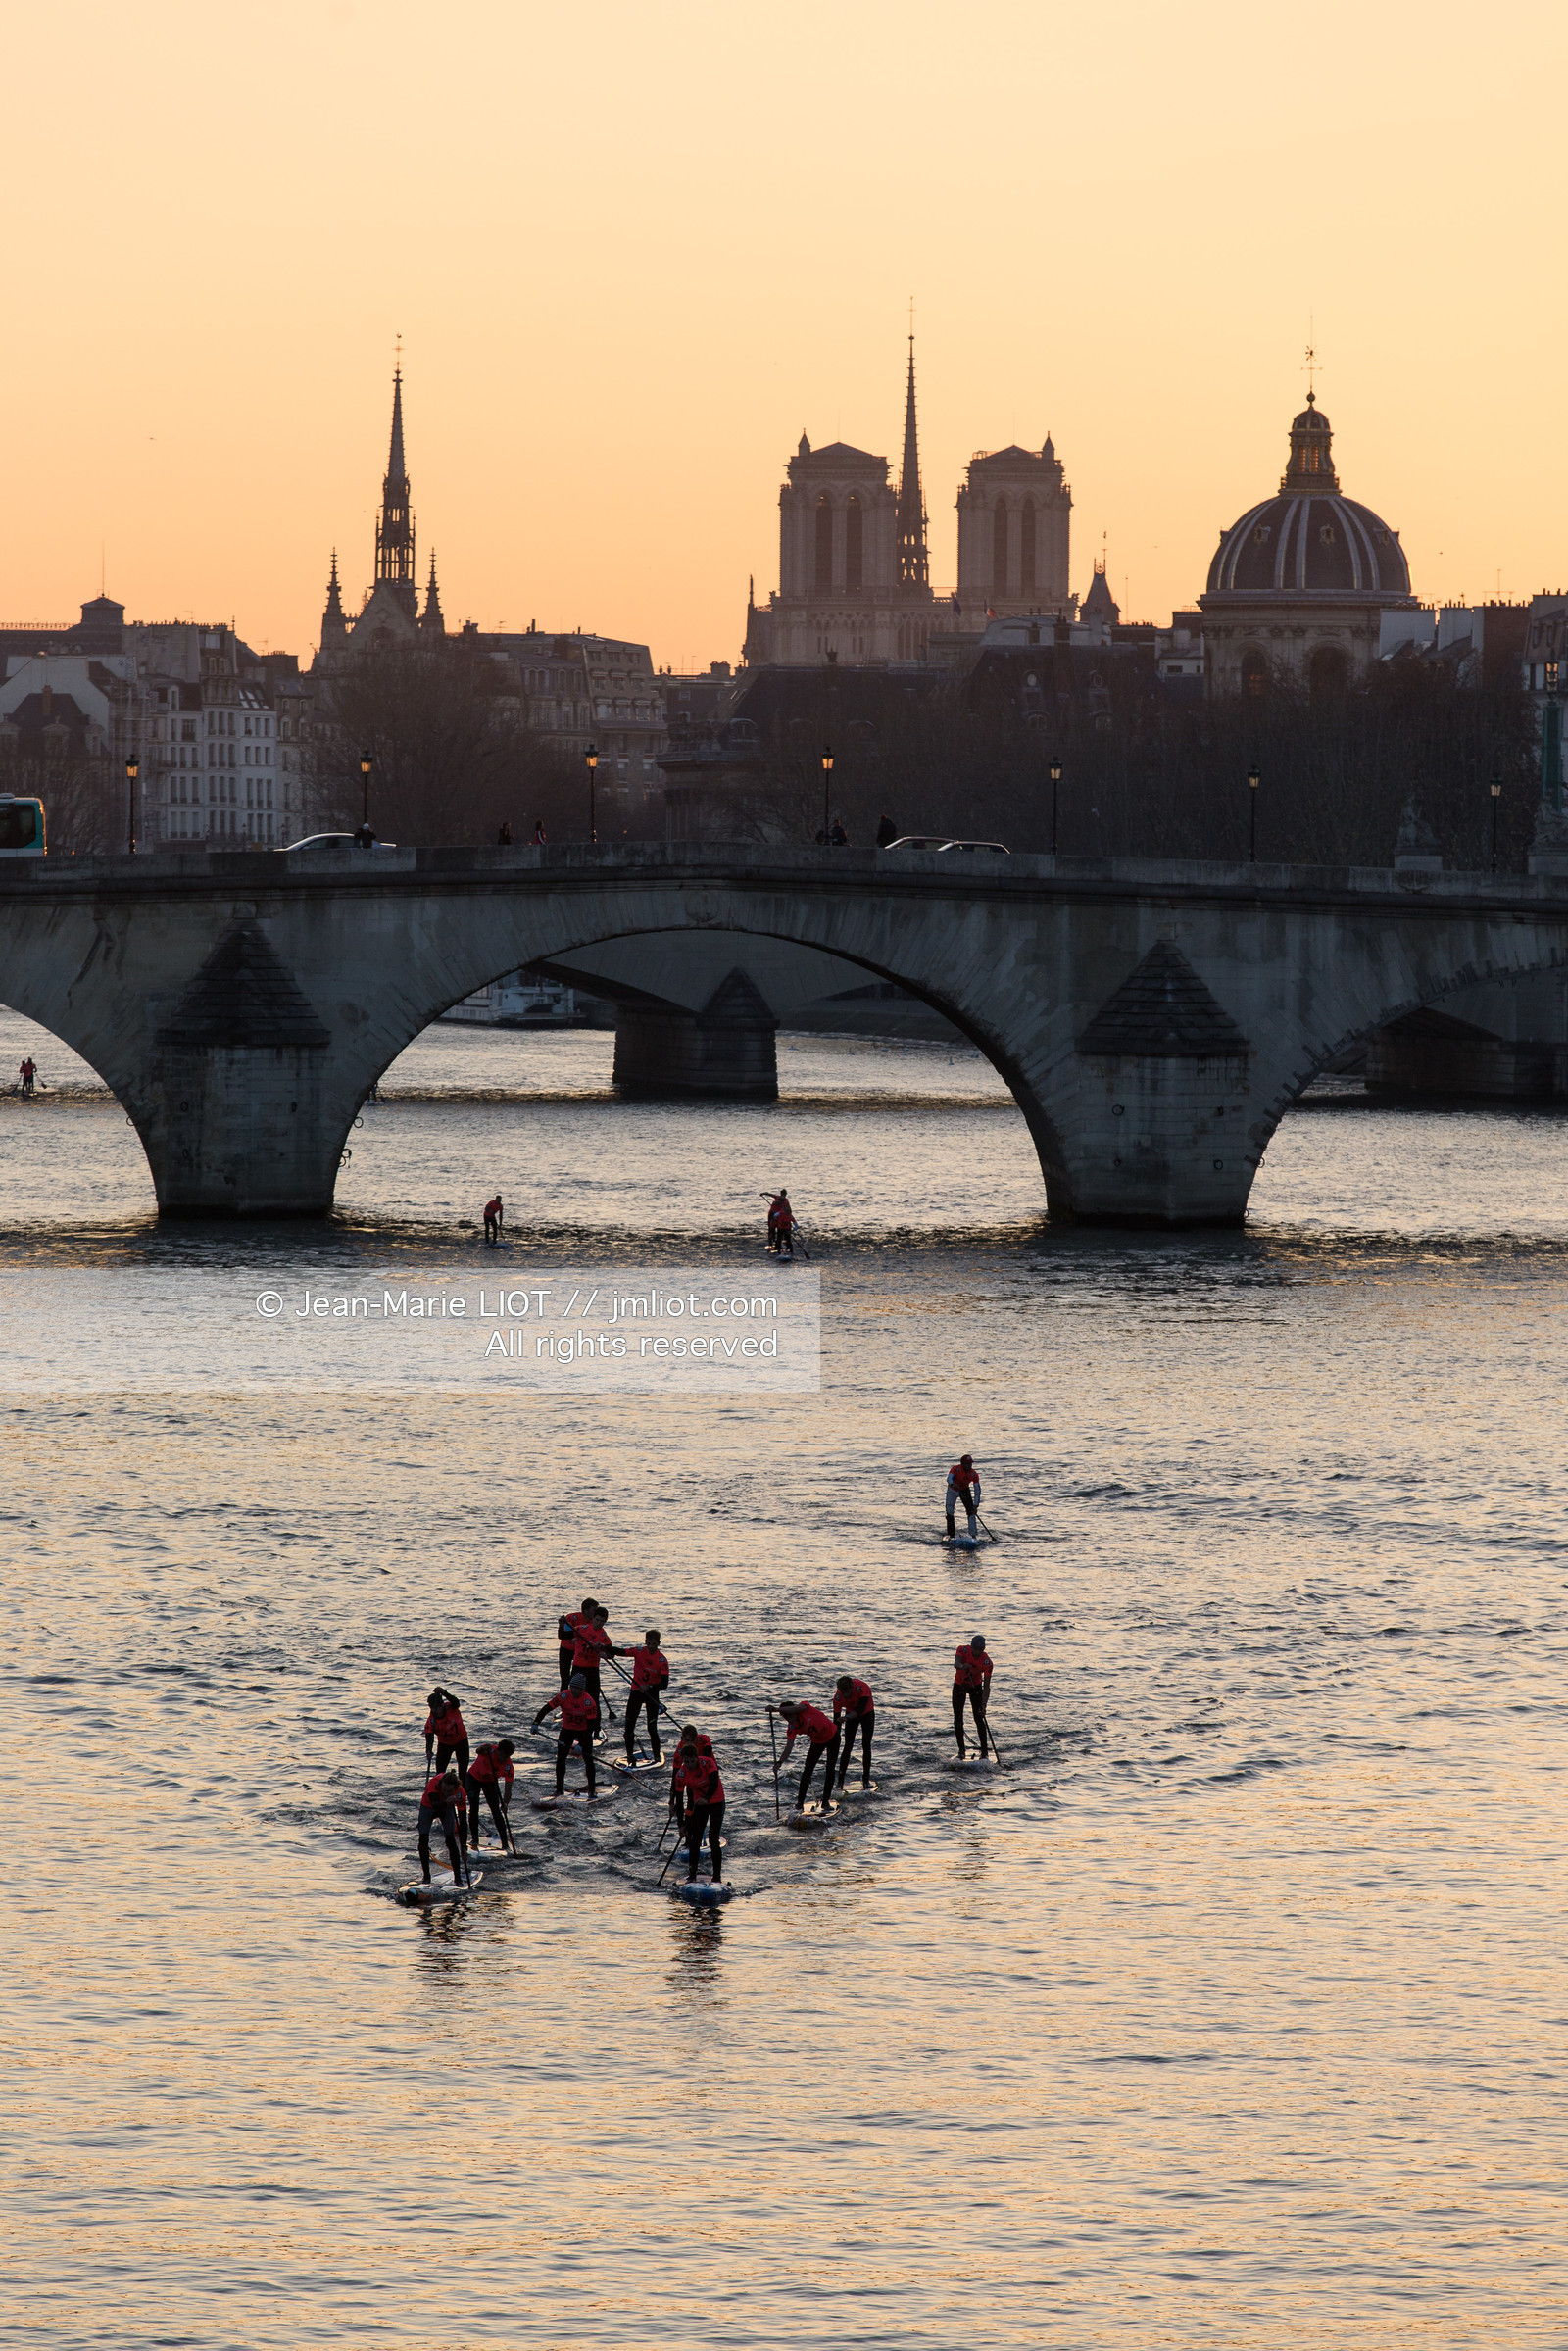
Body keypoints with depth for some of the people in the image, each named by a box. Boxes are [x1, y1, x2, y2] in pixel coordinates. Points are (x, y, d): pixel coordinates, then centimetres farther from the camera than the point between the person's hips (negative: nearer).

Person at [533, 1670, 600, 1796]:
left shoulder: (589, 1701, -23)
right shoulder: (564, 1696, -18)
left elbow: (591, 1724, -21)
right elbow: (547, 1708, -13)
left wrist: (581, 1743, -26)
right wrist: (536, 1723, -25)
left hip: (583, 1730, -2)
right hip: (567, 1729, 2)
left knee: (588, 1759, -6)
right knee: (560, 1757, -4)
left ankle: (591, 1790, 5)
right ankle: (559, 1789, 5)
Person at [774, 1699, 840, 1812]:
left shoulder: (804, 1708, -28)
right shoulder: (792, 1727, -19)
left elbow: (795, 1709, -52)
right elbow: (789, 1747, -25)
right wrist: (780, 1762, -38)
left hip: (832, 1737, -3)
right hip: (817, 1742, 3)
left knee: (830, 1771, -5)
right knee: (808, 1771, -7)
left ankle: (825, 1802, 4)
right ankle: (800, 1802, 0)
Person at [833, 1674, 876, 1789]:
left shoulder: (862, 1688, -36)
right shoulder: (838, 1696, -27)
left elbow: (861, 1708, -43)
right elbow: (836, 1719, -23)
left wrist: (846, 1718, -58)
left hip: (867, 1714, -1)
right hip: (851, 1714, 1)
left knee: (866, 1746, -8)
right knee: (848, 1746, -10)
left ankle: (866, 1779, -1)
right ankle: (840, 1781, -9)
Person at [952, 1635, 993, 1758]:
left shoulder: (986, 1662, -25)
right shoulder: (963, 1650, -24)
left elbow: (986, 1687, -26)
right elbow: (956, 1663, -44)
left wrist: (984, 1705, -37)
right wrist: (962, 1666, -69)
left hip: (975, 1686, -1)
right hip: (959, 1685, 1)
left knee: (979, 1719, -9)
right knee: (958, 1719, -3)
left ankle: (984, 1750, -3)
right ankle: (961, 1749, 8)